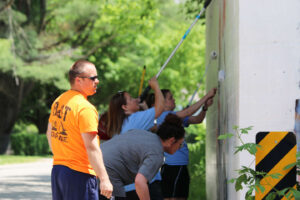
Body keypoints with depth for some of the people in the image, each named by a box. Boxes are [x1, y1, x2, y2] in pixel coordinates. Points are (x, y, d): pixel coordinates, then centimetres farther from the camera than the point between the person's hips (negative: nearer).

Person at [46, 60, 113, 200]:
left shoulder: (58, 101, 10)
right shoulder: (85, 108, -17)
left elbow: (50, 134, 22)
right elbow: (91, 147, -21)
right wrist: (104, 179, -21)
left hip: (57, 168, 9)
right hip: (79, 173, -9)